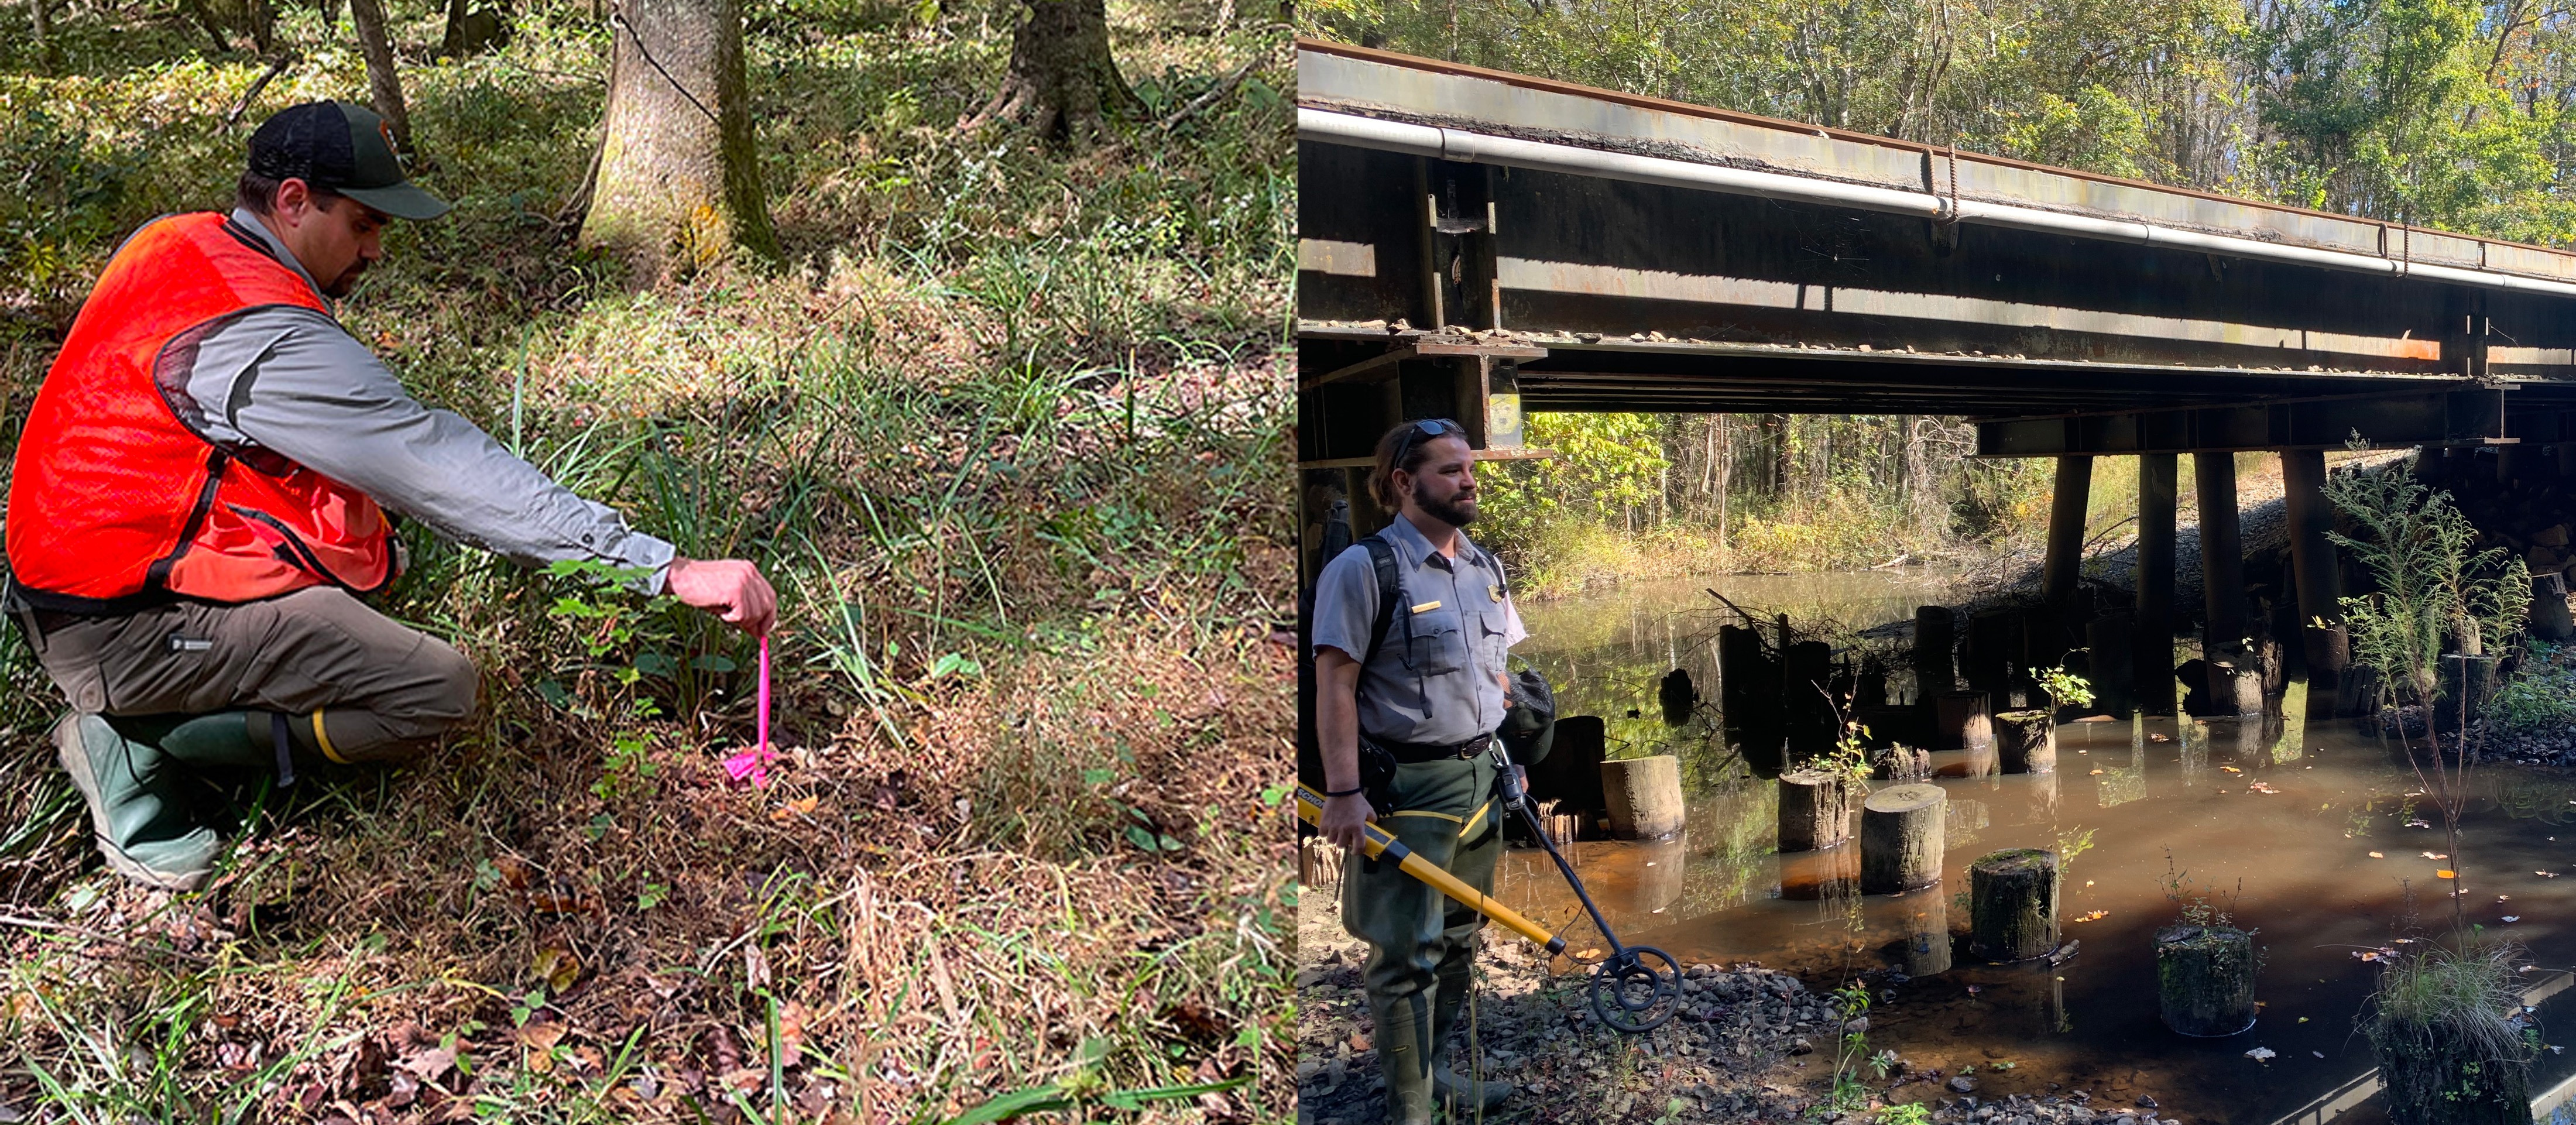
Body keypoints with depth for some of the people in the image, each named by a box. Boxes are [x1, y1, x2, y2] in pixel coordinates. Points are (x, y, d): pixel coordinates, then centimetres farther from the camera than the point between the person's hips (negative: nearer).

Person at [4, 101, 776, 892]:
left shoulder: (172, 242, 4)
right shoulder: (267, 340, -25)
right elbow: (444, 470, -28)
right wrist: (671, 571, -30)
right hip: (121, 630, -10)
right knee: (438, 691, -16)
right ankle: (141, 742, -6)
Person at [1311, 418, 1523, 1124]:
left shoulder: (1485, 568, 11)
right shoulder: (1363, 568, -12)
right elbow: (1335, 685, -15)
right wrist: (1343, 793, -19)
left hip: (1481, 778, 7)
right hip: (1407, 788, -7)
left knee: (1459, 939, 16)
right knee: (1406, 954, -2)